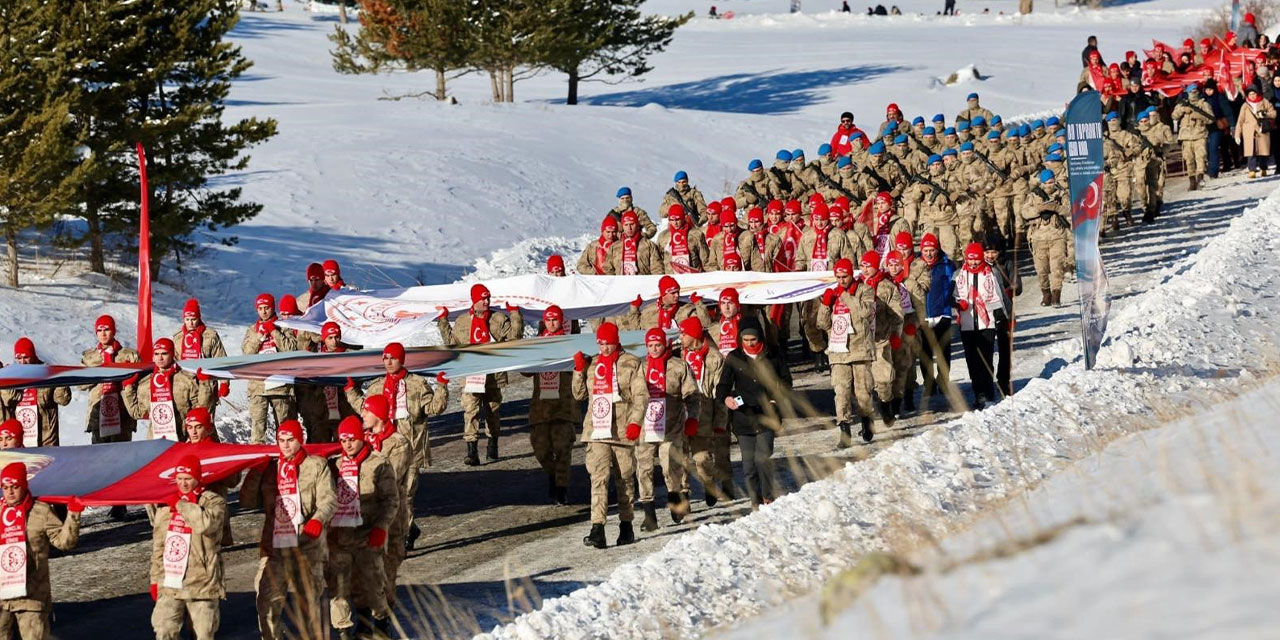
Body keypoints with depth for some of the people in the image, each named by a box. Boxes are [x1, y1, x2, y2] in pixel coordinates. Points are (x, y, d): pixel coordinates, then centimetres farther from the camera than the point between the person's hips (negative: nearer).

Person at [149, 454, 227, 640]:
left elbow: (207, 523, -26)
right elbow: (158, 547, 18)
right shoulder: (165, 507, 12)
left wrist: (181, 505, -13)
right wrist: (155, 579, 16)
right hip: (170, 584, 3)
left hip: (201, 584, -3)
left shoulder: (213, 501, -2)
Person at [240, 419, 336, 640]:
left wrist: (318, 520, -24)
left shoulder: (317, 465, 7)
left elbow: (329, 499, -4)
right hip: (273, 546, 3)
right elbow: (248, 502, 14)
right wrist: (254, 475, 0)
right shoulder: (270, 468, 17)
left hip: (306, 546, -3)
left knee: (308, 602, -1)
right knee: (267, 602, -2)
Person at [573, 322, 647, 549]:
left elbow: (640, 396, -3)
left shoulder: (632, 364, 1)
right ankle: (598, 529, -18)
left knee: (625, 478, 9)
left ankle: (626, 526, 22)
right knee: (598, 477, -10)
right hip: (596, 429, 2)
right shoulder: (592, 364, 13)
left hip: (622, 431, -2)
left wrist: (635, 422, -14)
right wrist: (579, 371, 5)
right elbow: (579, 394, 19)